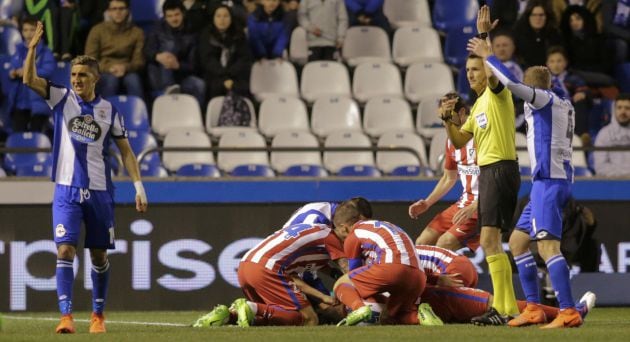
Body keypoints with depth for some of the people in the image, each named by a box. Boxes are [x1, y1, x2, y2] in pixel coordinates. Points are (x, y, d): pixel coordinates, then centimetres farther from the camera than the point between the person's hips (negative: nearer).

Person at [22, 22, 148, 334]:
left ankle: (98, 315, 23)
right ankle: (66, 316, -18)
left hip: (100, 191, 2)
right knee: (65, 250, -14)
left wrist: (138, 186, 2)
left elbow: (125, 150, 9)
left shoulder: (108, 110, 5)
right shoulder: (61, 99, 2)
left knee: (99, 255, 9)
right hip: (67, 190, -2)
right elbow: (28, 79, -10)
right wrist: (33, 47, -24)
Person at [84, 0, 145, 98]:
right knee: (111, 79, -36)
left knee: (133, 79, -34)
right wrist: (109, 68, -17)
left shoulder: (137, 32, 9)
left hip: (127, 72, 1)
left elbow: (139, 61, 6)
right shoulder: (98, 30, 6)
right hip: (103, 73, -1)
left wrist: (125, 67, -17)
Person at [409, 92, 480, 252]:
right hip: (464, 203, 9)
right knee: (422, 243, 2)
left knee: (444, 244, -24)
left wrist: (473, 208, -28)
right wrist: (427, 203, 13)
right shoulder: (451, 140, 11)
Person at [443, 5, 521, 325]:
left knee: (490, 240, -16)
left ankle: (503, 308, -17)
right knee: (490, 242, 11)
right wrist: (449, 121, 3)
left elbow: (492, 73, -30)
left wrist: (484, 37, -32)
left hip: (501, 169, -10)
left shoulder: (498, 93, -6)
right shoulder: (479, 103, 19)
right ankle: (508, 306, 15)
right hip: (487, 170, 10)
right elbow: (459, 141, 21)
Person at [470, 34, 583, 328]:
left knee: (547, 244, -18)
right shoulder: (563, 104, 19)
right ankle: (534, 308, 13)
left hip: (550, 180, -10)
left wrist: (487, 56, -10)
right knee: (517, 241, 15)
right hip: (549, 180, 10)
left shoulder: (544, 99, -7)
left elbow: (511, 83, -21)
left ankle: (569, 312, -27)